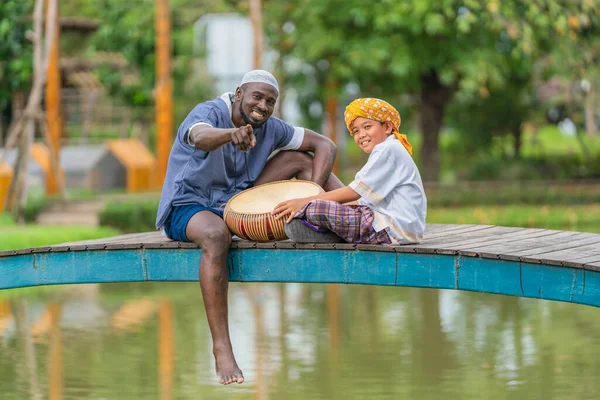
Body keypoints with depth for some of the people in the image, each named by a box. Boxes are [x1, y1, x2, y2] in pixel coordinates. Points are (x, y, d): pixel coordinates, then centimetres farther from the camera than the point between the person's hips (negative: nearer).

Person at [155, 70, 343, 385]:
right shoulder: (209, 112, -18)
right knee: (216, 235, -43)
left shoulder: (270, 128, 0)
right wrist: (232, 133, -67)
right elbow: (200, 137, -43)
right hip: (187, 206, -6)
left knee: (299, 158, -2)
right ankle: (222, 350, -46)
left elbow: (324, 145, 1)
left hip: (237, 203, 6)